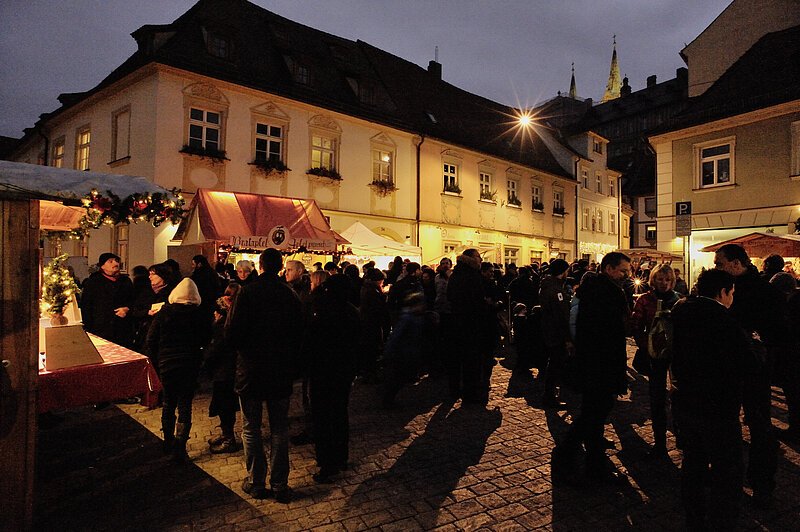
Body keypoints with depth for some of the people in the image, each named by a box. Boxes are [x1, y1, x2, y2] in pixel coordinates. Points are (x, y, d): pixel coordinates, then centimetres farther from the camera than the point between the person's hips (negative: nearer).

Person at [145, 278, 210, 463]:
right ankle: (179, 447, 0)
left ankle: (168, 442, 31)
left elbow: (151, 339, -2)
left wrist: (154, 361, 6)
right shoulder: (198, 314, -6)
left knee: (168, 403, 19)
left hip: (166, 364, 2)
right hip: (190, 365, -2)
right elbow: (206, 339, -1)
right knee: (185, 405, 4)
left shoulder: (164, 312, -3)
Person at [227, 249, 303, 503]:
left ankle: (256, 483, 23)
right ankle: (279, 485, 20)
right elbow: (299, 334, 0)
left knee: (251, 429, 14)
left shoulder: (247, 292, -12)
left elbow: (232, 333, -15)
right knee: (279, 429, 14)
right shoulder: (291, 295, -4)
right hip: (281, 371, 2)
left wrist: (244, 350, 6)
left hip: (250, 370, -2)